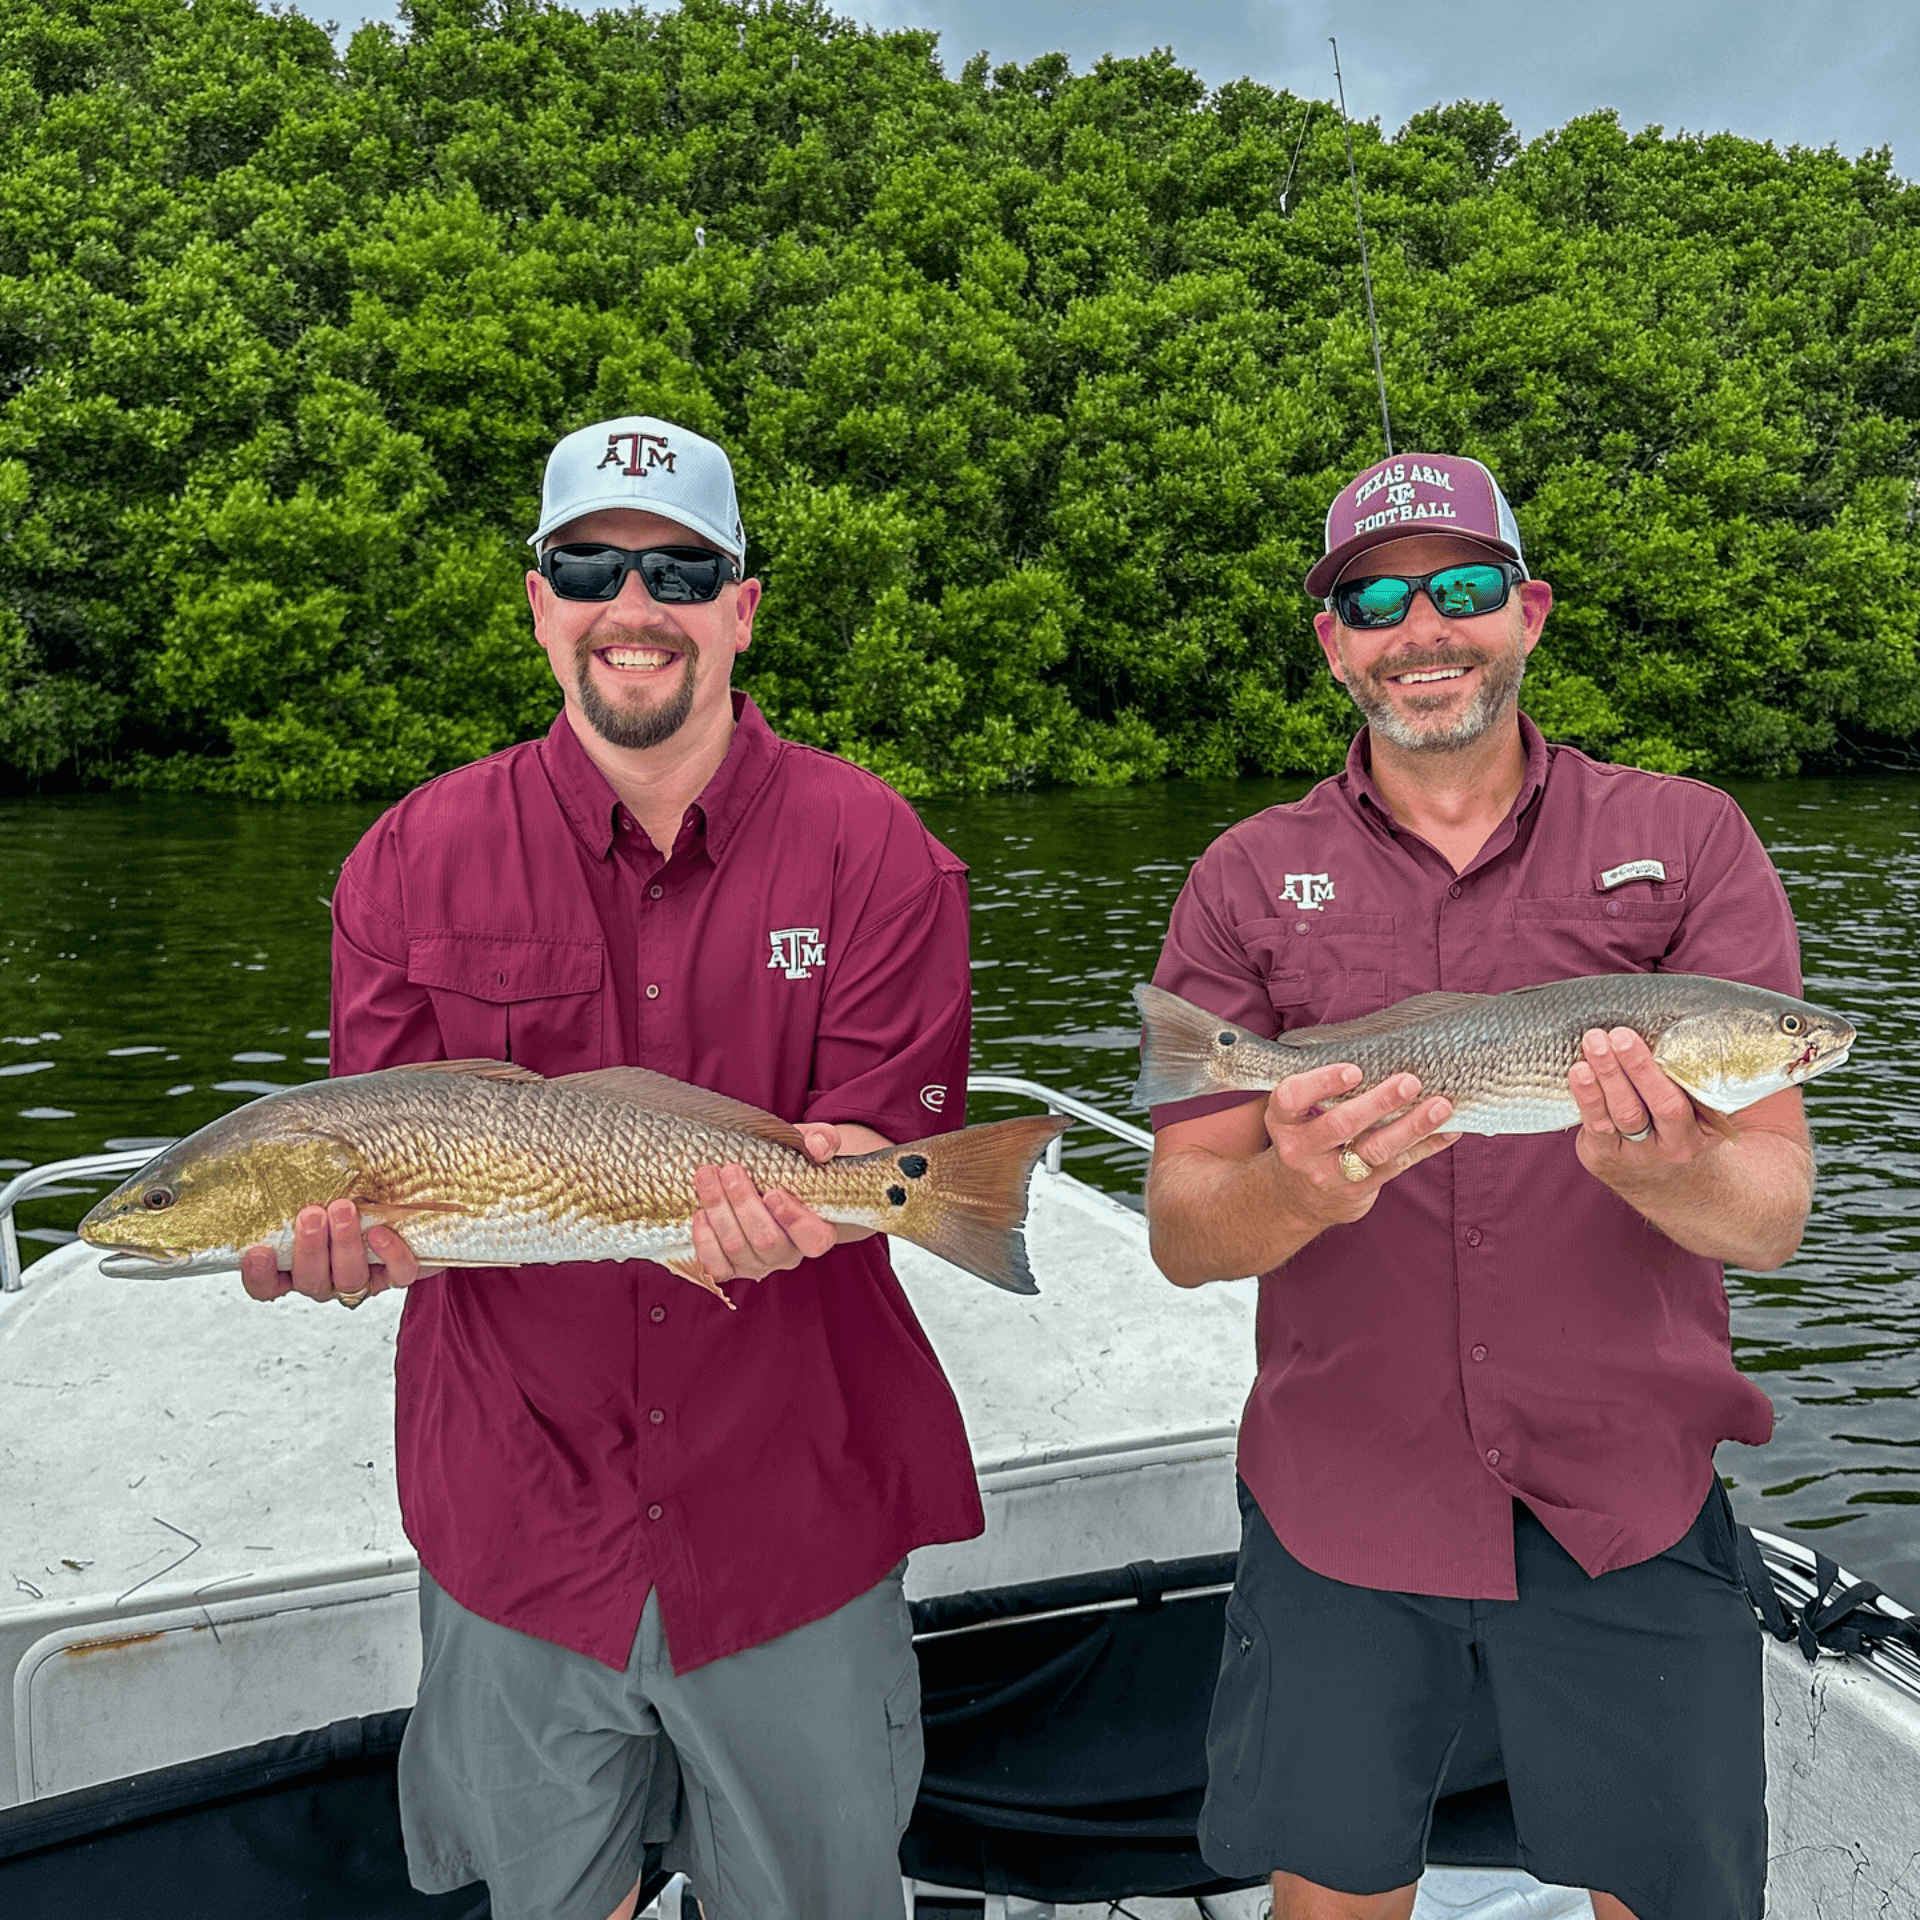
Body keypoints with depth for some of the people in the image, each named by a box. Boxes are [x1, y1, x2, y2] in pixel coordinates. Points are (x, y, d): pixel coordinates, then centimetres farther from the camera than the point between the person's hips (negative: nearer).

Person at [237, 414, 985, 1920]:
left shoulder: (871, 850, -7)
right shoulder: (416, 859, -2)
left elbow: (896, 1146, -11)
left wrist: (805, 1190, -33)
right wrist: (357, 1229, -26)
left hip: (796, 1522, -1)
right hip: (517, 1527, 2)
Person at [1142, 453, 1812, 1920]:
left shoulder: (1687, 841, -2)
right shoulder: (1250, 880, -1)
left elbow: (1773, 1211, -8)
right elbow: (1181, 1236, -5)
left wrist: (1663, 1166, -31)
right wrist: (1299, 1190, -28)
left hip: (1634, 1510, 0)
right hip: (1338, 1512, 1)